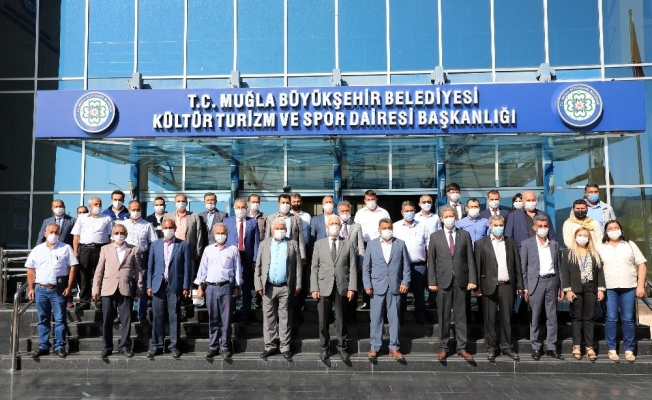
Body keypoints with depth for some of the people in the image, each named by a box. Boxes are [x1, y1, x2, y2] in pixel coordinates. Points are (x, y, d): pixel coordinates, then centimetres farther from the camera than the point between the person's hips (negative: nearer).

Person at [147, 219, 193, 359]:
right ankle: (156, 346, 12)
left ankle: (174, 346, 10)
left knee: (174, 317, 2)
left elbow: (187, 267, -1)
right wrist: (149, 285, 4)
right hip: (158, 285, 2)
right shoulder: (155, 245, 11)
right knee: (157, 317, 4)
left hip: (175, 286, -2)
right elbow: (150, 267, 10)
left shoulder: (184, 245, 2)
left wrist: (186, 287, -6)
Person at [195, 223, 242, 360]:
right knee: (213, 319, 8)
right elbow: (202, 269, 9)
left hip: (227, 287, -2)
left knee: (226, 319, 2)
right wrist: (200, 287, 5)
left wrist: (237, 287, 0)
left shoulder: (233, 250, 3)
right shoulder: (208, 249, 9)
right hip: (210, 287, 2)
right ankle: (213, 347, 17)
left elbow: (237, 269, 4)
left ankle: (225, 347, 11)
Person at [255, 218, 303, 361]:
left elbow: (298, 265, 2)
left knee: (285, 318, 5)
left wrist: (298, 285, -4)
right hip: (268, 287, 2)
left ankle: (285, 347, 13)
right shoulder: (264, 244, 9)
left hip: (286, 288, -1)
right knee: (269, 317, 7)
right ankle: (270, 345, 17)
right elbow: (258, 266, 7)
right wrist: (258, 285, -1)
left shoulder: (293, 244, 5)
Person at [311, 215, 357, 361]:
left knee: (341, 320, 7)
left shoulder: (348, 245, 6)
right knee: (323, 321, 5)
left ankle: (342, 348, 19)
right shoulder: (319, 244, 7)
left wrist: (352, 288, -6)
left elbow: (352, 268, 2)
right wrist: (314, 288, -4)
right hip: (323, 287, 0)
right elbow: (314, 267, 4)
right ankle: (325, 347, 18)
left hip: (342, 287, 0)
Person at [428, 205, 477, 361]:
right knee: (443, 316, 5)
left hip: (461, 280, 1)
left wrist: (472, 280, -3)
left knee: (461, 315, 6)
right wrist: (432, 281, -4)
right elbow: (431, 261, 3)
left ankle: (462, 348, 13)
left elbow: (470, 259, 4)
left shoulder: (465, 235, 7)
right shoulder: (435, 237, 5)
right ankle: (443, 347, 14)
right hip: (443, 281, 0)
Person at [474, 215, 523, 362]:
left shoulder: (511, 243, 11)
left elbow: (517, 265, 10)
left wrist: (519, 285, 6)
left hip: (507, 286, 2)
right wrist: (477, 287, -6)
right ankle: (491, 348, 15)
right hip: (489, 286, -2)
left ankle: (506, 346, 19)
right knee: (489, 319, 4)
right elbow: (477, 267, -1)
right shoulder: (481, 244, 3)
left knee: (507, 318, 7)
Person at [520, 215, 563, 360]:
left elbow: (559, 266, 12)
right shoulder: (527, 244, 2)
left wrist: (562, 288, 8)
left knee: (552, 316, 5)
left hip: (552, 281, 3)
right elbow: (523, 267, 1)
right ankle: (536, 347, 10)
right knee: (535, 317, 2)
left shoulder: (554, 244, 12)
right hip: (536, 282, -3)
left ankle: (551, 347, 13)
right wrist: (525, 288, -5)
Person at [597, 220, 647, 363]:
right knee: (611, 319, 0)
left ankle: (629, 349, 12)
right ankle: (611, 349, 7)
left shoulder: (630, 245, 8)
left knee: (628, 319, 3)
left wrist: (640, 286, -2)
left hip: (629, 288, 0)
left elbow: (641, 265, 6)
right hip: (609, 289, 0)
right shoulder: (601, 248, 8)